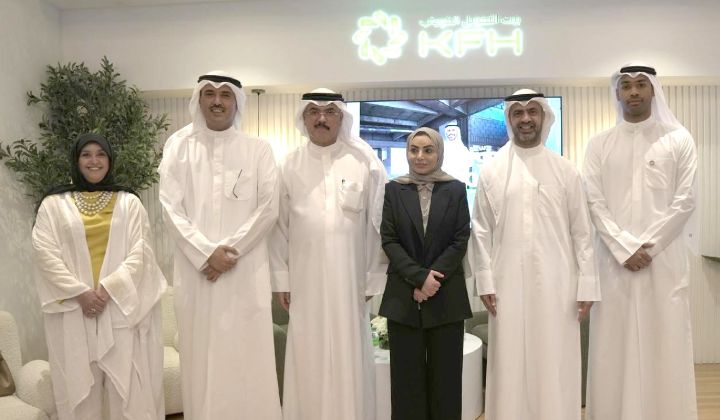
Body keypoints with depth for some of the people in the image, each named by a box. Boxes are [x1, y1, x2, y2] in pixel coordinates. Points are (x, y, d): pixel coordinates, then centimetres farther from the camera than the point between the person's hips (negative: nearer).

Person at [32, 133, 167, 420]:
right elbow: (45, 252, -3)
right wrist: (80, 292, -13)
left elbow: (140, 251, -2)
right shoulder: (53, 204, 6)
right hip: (73, 309, 1)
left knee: (127, 384, 0)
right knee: (79, 385, 6)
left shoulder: (129, 202, 6)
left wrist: (109, 287, -13)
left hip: (121, 306, 0)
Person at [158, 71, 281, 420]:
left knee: (247, 356, 0)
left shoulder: (258, 150, 7)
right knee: (201, 356, 4)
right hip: (195, 268, 1)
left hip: (246, 270, 0)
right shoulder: (179, 145, 8)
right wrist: (206, 252, -11)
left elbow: (268, 209, -1)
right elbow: (171, 208, 0)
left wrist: (230, 250, -10)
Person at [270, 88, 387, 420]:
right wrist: (281, 278, 3)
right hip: (305, 281, 1)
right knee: (308, 363, 9)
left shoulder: (365, 161, -1)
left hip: (351, 280, -1)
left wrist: (374, 277, 0)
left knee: (350, 361, 7)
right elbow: (279, 225, 6)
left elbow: (378, 223, 0)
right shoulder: (289, 166, 4)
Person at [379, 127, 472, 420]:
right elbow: (388, 240, 0)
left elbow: (461, 241, 0)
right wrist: (419, 277, -12)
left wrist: (432, 279, -10)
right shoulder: (394, 189, 6)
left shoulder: (456, 190, 5)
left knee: (445, 374, 5)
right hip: (403, 295, 0)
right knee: (407, 374, 4)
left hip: (446, 294, 0)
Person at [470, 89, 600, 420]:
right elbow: (481, 230, 3)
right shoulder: (491, 171, 4)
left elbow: (581, 231, 3)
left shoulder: (565, 171, 4)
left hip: (556, 284, 0)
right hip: (508, 283, 0)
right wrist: (485, 280, -3)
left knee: (555, 367, 6)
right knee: (510, 365, 6)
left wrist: (587, 285, 0)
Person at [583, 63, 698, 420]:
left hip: (665, 256, 0)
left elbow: (685, 200, -1)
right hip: (615, 257, 1)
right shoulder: (599, 144, 7)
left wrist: (648, 244, -10)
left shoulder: (679, 139, 6)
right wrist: (625, 247, -10)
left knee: (665, 341, 3)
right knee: (615, 344, 3)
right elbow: (593, 202, -1)